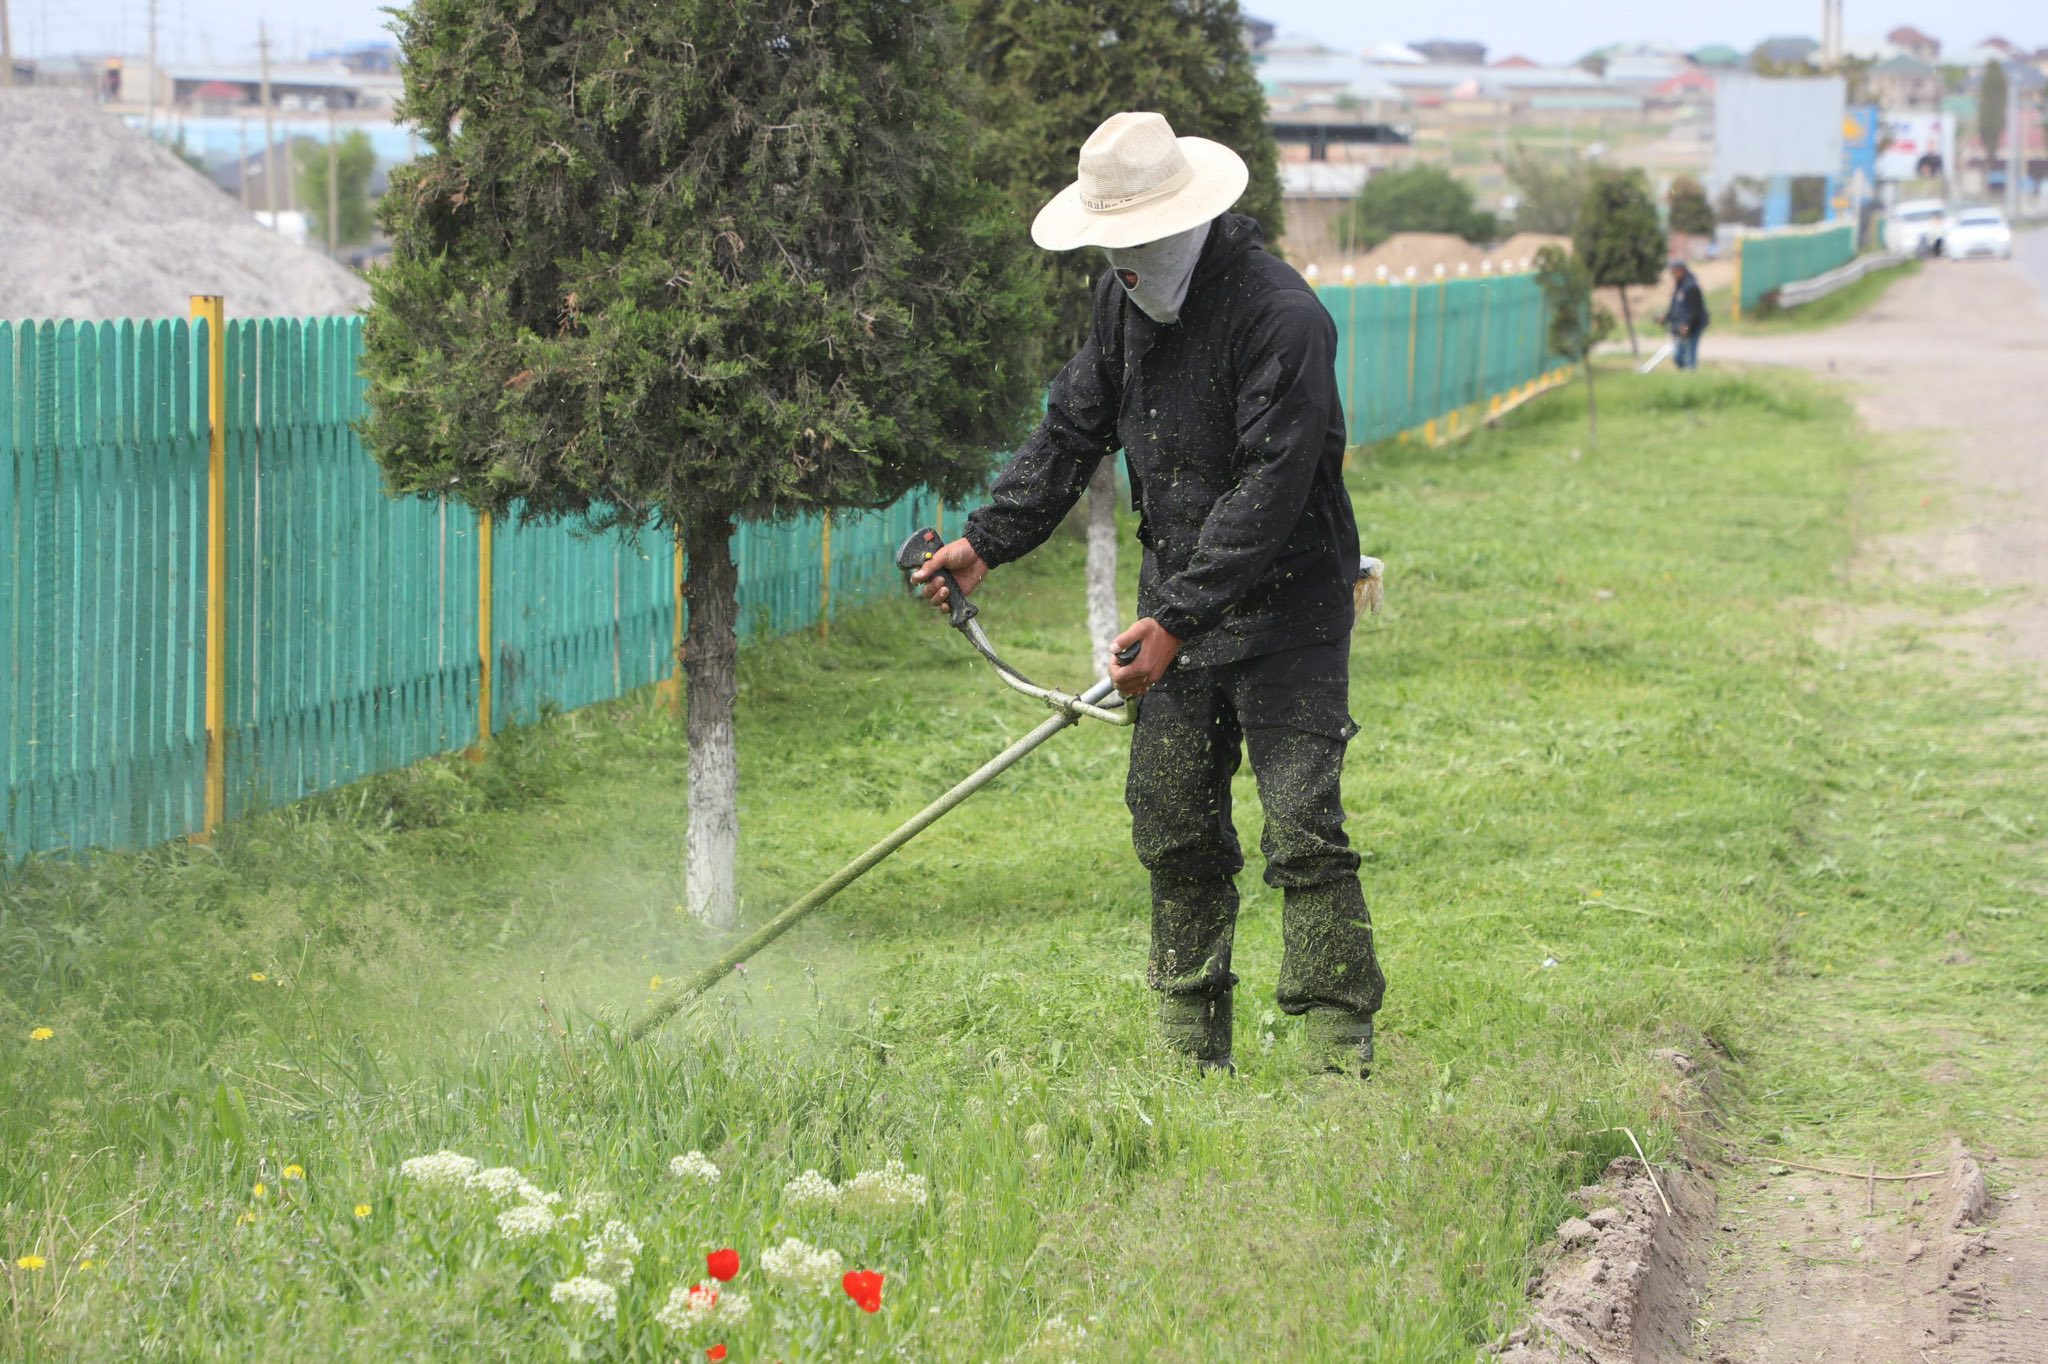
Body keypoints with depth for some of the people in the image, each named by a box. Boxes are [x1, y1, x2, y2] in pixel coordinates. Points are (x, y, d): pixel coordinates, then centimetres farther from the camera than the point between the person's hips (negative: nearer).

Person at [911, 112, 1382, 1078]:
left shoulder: (1280, 314, -21)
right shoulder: (1125, 298, 4)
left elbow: (1270, 490, -25)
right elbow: (1073, 430, 15)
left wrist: (1178, 619, -28)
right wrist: (989, 539, 4)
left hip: (1285, 607, -7)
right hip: (1178, 599, 7)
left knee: (1303, 834, -12)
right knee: (1173, 831, 7)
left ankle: (1343, 1057, -9)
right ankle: (1195, 1060, 16)